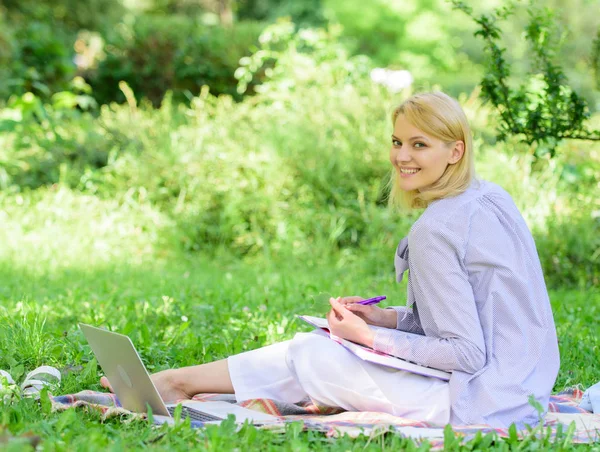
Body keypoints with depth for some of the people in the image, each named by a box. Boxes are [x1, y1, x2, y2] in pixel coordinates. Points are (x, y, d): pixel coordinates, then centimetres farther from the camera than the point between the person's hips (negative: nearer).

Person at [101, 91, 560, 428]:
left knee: (304, 355, 2)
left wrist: (371, 337, -12)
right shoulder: (492, 198, 9)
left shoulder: (436, 232, -19)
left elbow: (467, 353, -21)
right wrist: (386, 317, 10)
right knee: (321, 344, 15)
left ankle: (174, 382, 19)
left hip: (479, 398, -9)